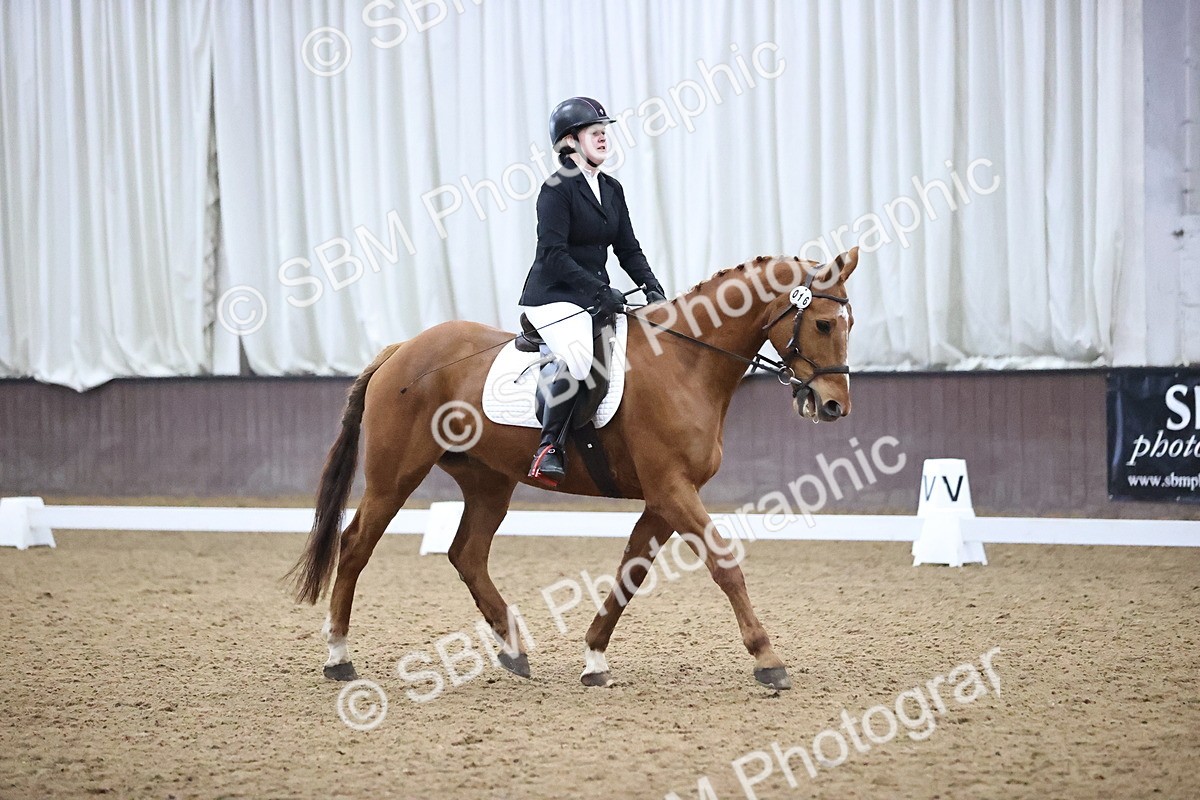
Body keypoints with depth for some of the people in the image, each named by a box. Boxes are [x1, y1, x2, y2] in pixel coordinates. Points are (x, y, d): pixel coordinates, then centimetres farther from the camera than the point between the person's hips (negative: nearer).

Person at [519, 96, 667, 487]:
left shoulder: (612, 190, 13)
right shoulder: (558, 188, -12)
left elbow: (628, 248, 15)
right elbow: (553, 254, -19)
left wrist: (651, 286, -2)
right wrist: (600, 289, -24)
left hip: (597, 296, 9)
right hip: (553, 296, -9)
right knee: (579, 357, -34)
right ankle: (550, 446, -24)